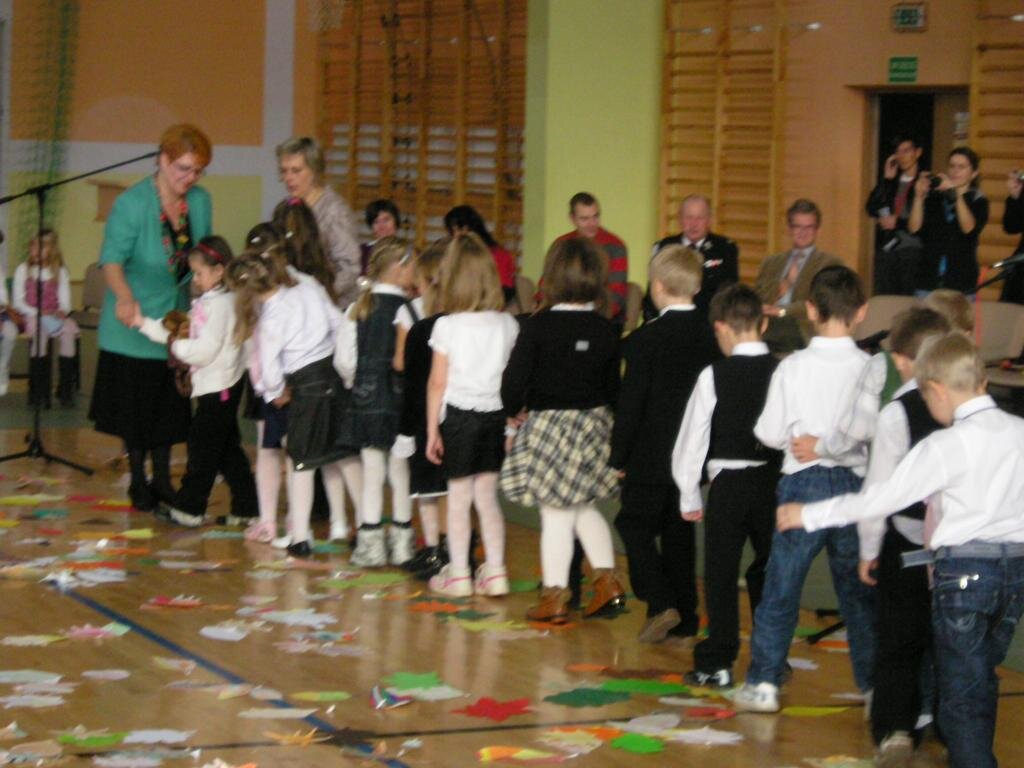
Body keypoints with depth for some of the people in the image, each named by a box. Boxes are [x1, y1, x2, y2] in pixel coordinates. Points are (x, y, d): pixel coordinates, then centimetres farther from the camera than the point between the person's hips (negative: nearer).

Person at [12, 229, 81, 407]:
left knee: (69, 329, -33)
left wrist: (62, 311, -16)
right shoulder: (24, 269, 7)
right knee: (40, 329, -37)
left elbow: (65, 301, 7)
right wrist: (38, 313, -14)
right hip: (31, 315, -2)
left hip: (54, 316, 2)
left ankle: (65, 389, -29)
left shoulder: (60, 271, 12)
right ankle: (39, 390, -32)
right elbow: (18, 302, 1)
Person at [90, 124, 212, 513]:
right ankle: (138, 482, 24)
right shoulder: (132, 203, -17)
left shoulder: (200, 201, 0)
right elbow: (112, 258, -27)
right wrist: (124, 296, -44)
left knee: (170, 408, 11)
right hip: (135, 322, -4)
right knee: (137, 408, 7)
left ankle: (162, 481, 24)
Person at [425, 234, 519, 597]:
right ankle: (495, 572, 12)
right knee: (487, 496, 12)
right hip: (495, 415, 3)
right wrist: (513, 423, 12)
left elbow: (437, 382, -7)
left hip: (459, 415, -3)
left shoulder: (447, 326, -10)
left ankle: (458, 574, 9)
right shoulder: (507, 325, -1)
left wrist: (432, 429, 0)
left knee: (458, 498, 5)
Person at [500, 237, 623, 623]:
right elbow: (613, 386, 5)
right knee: (583, 506, 22)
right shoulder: (605, 331, -1)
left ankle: (555, 596, 8)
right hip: (594, 424, 5)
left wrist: (514, 412, 5)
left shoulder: (537, 326, -15)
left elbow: (515, 376, -13)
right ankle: (607, 581, 17)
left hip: (548, 423, -5)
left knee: (555, 515, 2)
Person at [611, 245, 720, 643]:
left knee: (636, 525, 6)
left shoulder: (645, 339, -15)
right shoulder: (711, 337, 1)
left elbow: (631, 402, -12)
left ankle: (661, 603, -9)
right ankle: (685, 618, 16)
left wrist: (619, 456, -3)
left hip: (651, 456, -5)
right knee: (679, 533, 13)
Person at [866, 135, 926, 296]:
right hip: (886, 248, 5)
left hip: (912, 248, -5)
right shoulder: (890, 181, 16)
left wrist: (898, 222, -8)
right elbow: (871, 209, 5)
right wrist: (886, 179, 0)